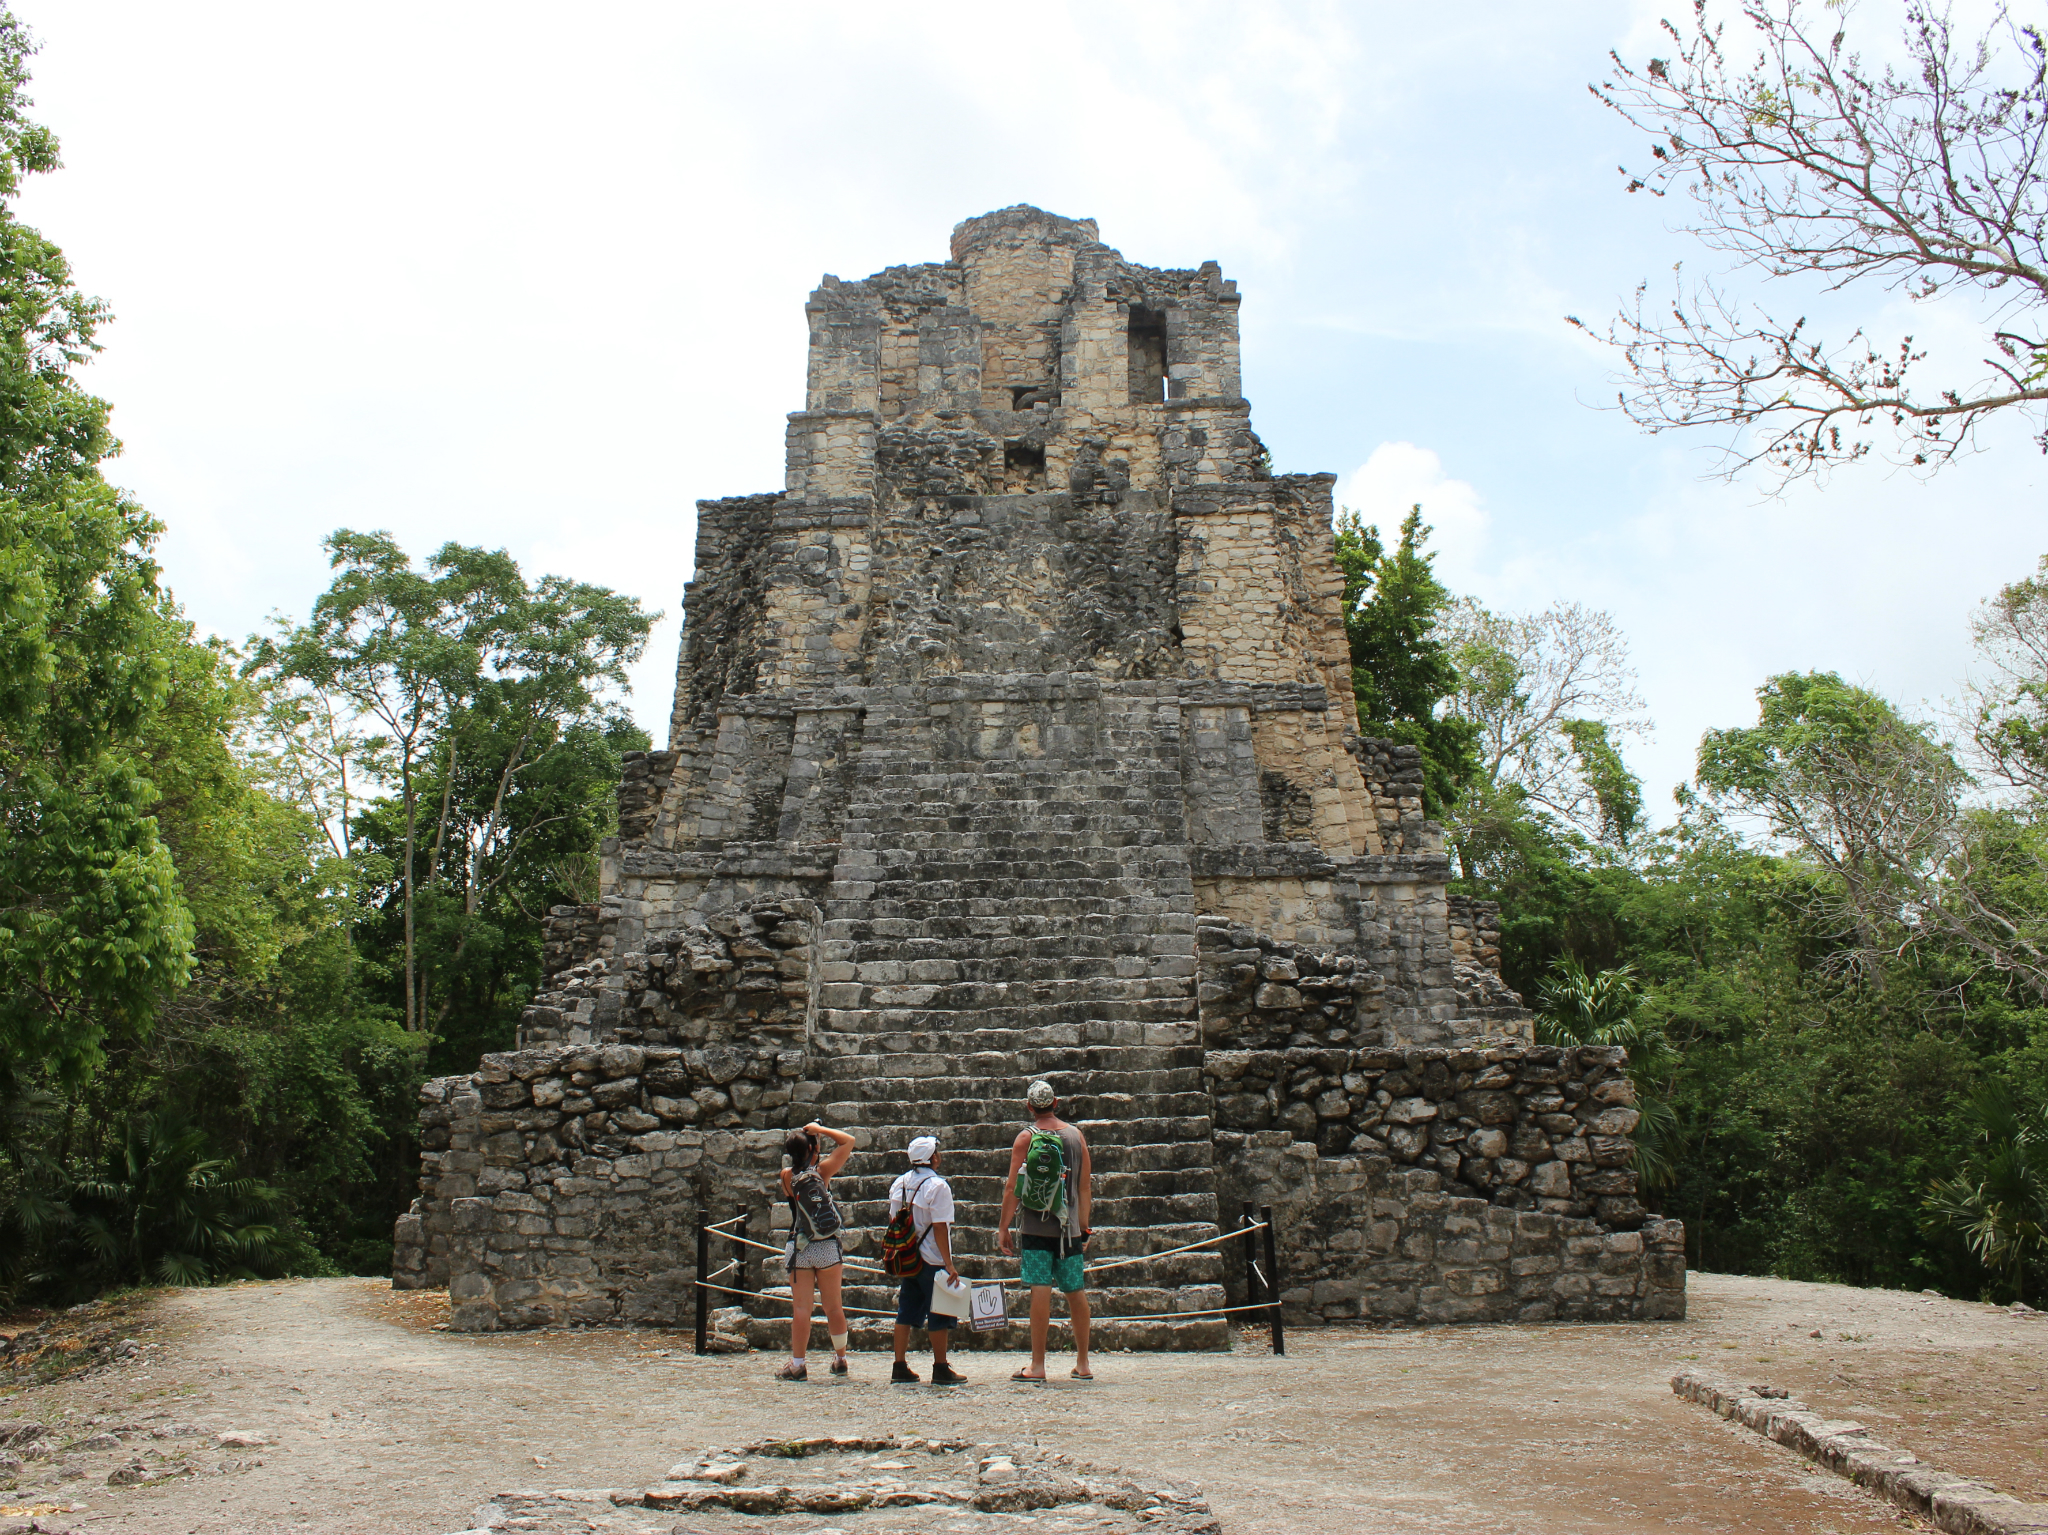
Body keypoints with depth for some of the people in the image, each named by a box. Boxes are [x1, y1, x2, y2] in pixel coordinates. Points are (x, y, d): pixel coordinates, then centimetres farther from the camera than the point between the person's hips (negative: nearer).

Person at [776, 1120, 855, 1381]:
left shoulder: (787, 1176, -4)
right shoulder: (823, 1170, -7)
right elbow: (848, 1141, 1)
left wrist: (807, 1135, 16)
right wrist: (819, 1129, 5)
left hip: (799, 1249, 1)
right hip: (828, 1248, 0)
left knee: (801, 1308, 2)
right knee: (833, 1306, 10)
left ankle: (797, 1365, 2)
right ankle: (841, 1359, 21)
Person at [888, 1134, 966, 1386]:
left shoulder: (899, 1184, 5)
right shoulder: (937, 1186, -16)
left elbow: (893, 1221, 11)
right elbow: (940, 1228, -19)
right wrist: (949, 1265, -17)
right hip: (932, 1261, -7)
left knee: (906, 1311, 12)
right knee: (939, 1314, 3)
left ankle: (900, 1369, 12)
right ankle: (941, 1370, 8)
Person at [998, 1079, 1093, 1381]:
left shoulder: (1026, 1137, -3)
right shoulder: (1076, 1135, 8)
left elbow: (1012, 1186, -6)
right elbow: (1085, 1187, 9)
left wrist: (1004, 1228, -2)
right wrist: (1084, 1227, 15)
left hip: (1037, 1225, -3)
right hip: (1070, 1227, 4)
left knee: (1040, 1291, -5)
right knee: (1075, 1291, 10)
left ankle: (1037, 1366, -5)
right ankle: (1083, 1364, 17)